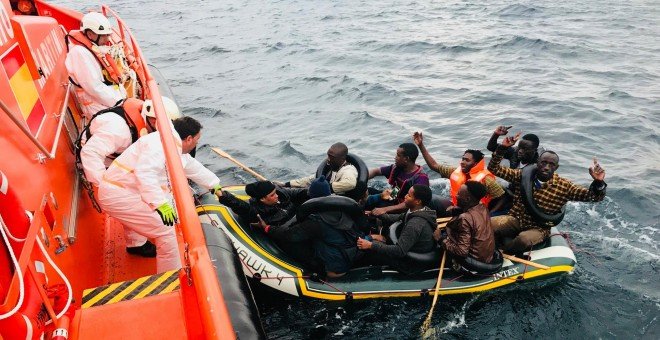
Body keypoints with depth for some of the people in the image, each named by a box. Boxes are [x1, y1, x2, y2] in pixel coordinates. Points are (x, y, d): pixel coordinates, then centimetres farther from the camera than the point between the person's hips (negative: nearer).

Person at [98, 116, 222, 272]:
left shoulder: (177, 148, 12)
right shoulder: (160, 143, -19)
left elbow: (195, 168, 26)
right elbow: (144, 172, -31)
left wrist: (215, 185, 36)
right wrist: (160, 203, -35)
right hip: (118, 195, -10)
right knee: (166, 230, -13)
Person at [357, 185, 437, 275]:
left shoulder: (415, 224, -35)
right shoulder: (421, 211, -6)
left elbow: (400, 251, -35)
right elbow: (398, 218, 9)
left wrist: (370, 245, -33)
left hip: (411, 264, -9)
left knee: (366, 249, -7)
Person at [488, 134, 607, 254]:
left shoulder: (564, 186, -6)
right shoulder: (523, 175, -3)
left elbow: (594, 196, -9)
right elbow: (494, 168, -4)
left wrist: (598, 182, -31)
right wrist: (502, 148, -18)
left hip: (539, 229, -1)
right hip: (515, 220, 1)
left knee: (524, 240, -37)